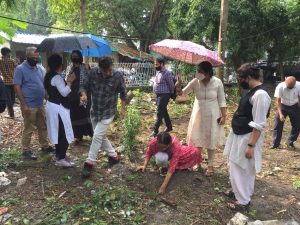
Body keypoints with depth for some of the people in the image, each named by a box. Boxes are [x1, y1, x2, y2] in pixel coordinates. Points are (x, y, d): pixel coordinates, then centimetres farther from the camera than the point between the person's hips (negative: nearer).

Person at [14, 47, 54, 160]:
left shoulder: (38, 68, 11)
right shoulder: (20, 69, -10)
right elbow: (17, 87, -14)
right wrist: (24, 105, -19)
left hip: (40, 105, 7)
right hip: (29, 106, -7)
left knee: (43, 127, 15)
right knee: (28, 129, 2)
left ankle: (45, 146, 29)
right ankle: (26, 150, 15)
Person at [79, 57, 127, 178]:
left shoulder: (118, 76, -14)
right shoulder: (92, 73, -10)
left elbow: (123, 93, -1)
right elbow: (84, 86, -2)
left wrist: (122, 109, 1)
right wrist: (84, 94, -24)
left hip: (108, 112, -4)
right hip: (94, 111, 5)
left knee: (97, 136, -12)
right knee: (101, 136, 15)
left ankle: (90, 163, 1)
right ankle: (113, 156, 34)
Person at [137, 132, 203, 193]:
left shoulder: (176, 146, -42)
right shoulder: (153, 142, -36)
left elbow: (172, 167, -44)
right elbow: (148, 153, -13)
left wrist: (164, 185, -47)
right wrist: (145, 166, -25)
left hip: (174, 154, 0)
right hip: (161, 154, 1)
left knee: (195, 152, -25)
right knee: (161, 158, -39)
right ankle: (163, 167, -6)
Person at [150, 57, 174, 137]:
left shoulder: (167, 73, -18)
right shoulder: (158, 72, 10)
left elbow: (171, 85, -12)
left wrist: (171, 94, -1)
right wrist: (157, 94, 17)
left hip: (164, 95, -9)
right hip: (158, 95, 9)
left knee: (160, 113, -6)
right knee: (164, 111, 18)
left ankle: (155, 130, 0)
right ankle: (169, 127, 33)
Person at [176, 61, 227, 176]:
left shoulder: (217, 82, -14)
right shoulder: (195, 82, -11)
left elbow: (222, 100, -7)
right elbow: (183, 93, -5)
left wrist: (223, 116, -9)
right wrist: (178, 89, -28)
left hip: (212, 115, -2)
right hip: (198, 114, 2)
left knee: (211, 140, 8)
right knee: (197, 139, 11)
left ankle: (210, 165, 23)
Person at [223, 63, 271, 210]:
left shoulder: (260, 95, -24)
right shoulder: (251, 91, 7)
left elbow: (258, 125, -25)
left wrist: (250, 145, -23)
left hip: (248, 138, -10)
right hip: (238, 135, 10)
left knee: (243, 170, 5)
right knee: (235, 167, 22)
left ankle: (243, 201, 22)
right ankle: (237, 190, 41)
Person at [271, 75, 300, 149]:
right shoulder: (280, 87, -26)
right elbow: (277, 101, -22)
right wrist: (280, 114, -29)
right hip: (283, 106, -2)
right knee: (278, 125, -1)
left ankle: (290, 142, 23)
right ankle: (275, 143, 10)